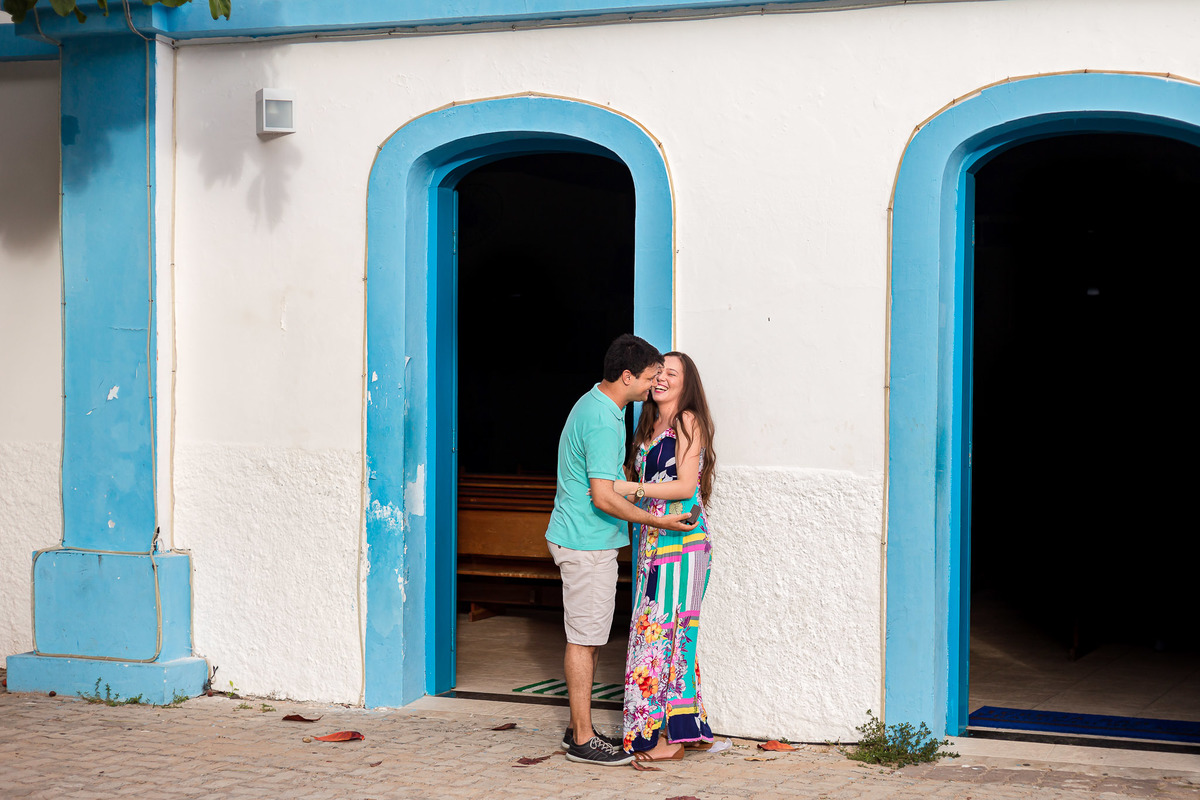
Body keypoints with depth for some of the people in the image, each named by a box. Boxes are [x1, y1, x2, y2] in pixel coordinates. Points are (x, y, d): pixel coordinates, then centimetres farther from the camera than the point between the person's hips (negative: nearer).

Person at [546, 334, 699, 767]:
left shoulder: (595, 403, 11)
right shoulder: (603, 422, -22)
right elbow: (604, 497, -24)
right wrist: (659, 520, -18)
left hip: (582, 538, 10)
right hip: (587, 542, -10)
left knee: (588, 637, 15)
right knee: (585, 638, -4)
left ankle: (579, 728, 22)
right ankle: (583, 740, 1)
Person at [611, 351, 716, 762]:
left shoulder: (688, 421, -5)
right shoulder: (650, 426, 19)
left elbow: (685, 486, -13)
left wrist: (631, 488, -18)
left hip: (682, 540, -8)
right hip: (654, 541, 8)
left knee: (666, 629, -8)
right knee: (655, 630, 7)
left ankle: (673, 736, -4)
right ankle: (690, 728, 12)